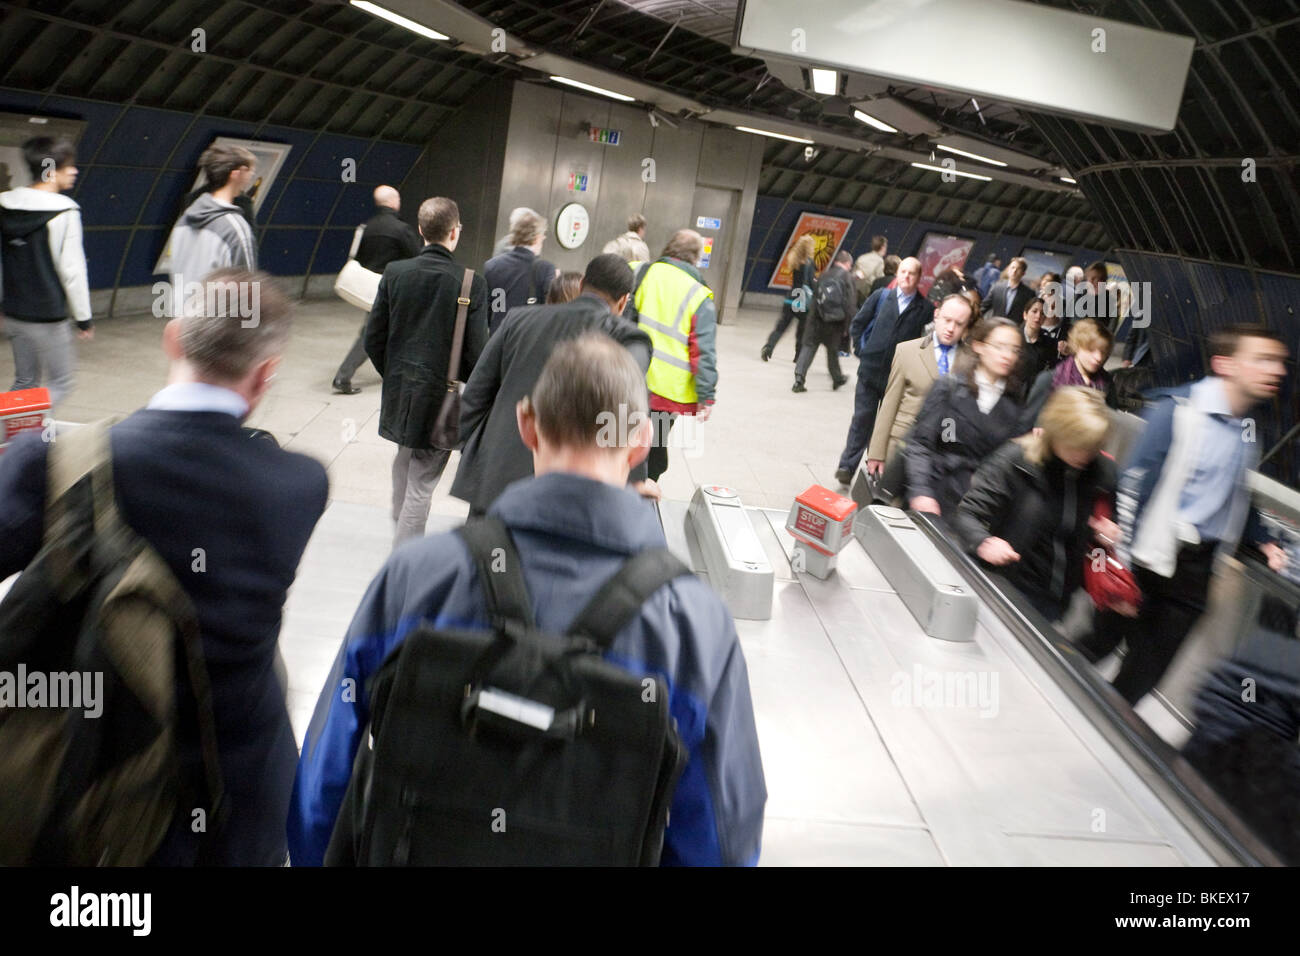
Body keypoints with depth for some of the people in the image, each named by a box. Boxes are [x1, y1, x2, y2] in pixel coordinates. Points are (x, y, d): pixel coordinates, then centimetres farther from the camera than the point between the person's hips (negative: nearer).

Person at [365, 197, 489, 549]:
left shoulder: (395, 273, -4)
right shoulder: (471, 284, -15)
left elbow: (373, 338, 0)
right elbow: (476, 351, -15)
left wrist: (392, 374, 16)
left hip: (399, 391, 5)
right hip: (442, 396, -4)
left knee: (404, 460, 28)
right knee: (422, 481, 3)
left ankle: (401, 530, 45)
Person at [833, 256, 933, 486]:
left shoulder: (926, 308, -2)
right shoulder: (881, 296, 3)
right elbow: (857, 324, 9)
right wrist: (862, 351, 4)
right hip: (871, 369, 1)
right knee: (862, 418, 5)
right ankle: (847, 466, 10)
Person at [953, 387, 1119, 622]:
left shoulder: (1103, 470, -3)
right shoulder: (1015, 459, -15)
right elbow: (967, 514, -15)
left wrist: (1108, 536, -8)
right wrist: (984, 542, -35)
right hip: (1006, 587, -3)